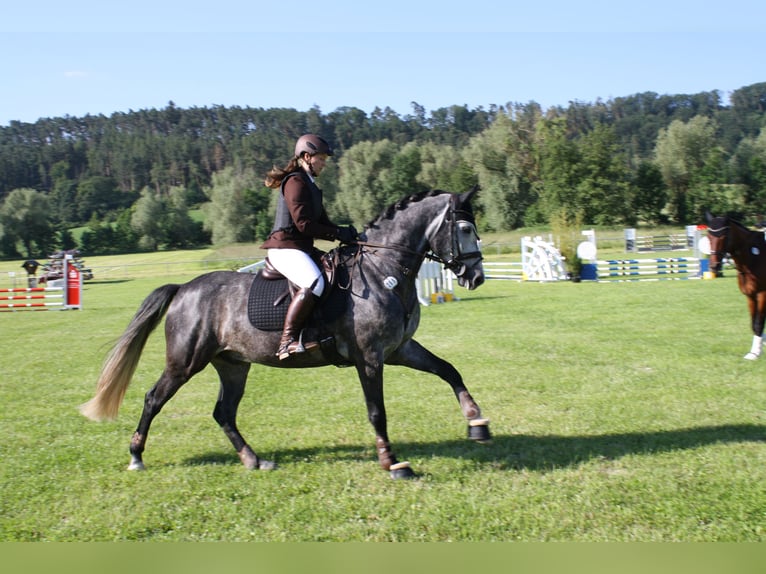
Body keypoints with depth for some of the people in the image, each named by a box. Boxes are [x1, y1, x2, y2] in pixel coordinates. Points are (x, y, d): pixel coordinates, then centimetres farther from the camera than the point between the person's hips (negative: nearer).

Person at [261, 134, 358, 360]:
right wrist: (338, 234, -13)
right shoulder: (295, 182, -9)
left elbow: (321, 221, 20)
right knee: (314, 284, -33)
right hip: (285, 248, -11)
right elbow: (303, 224, -18)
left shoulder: (309, 185, 22)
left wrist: (345, 232, 3)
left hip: (301, 248, 11)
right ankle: (287, 341, -32)